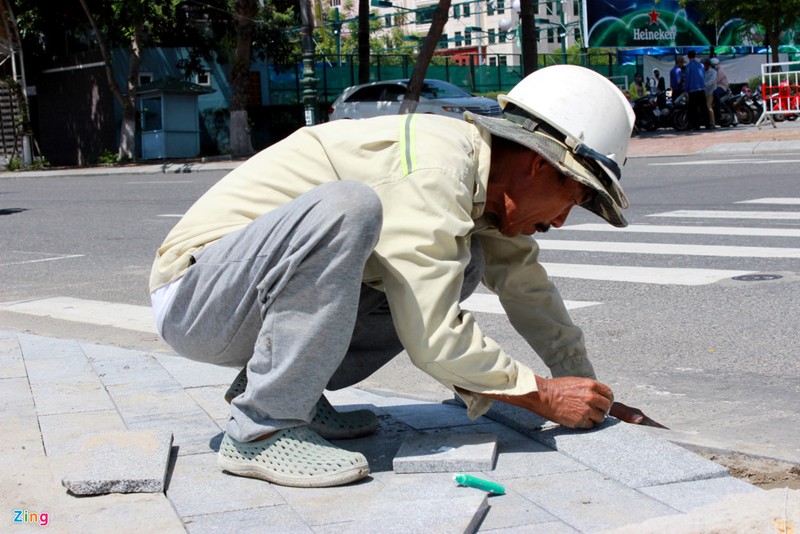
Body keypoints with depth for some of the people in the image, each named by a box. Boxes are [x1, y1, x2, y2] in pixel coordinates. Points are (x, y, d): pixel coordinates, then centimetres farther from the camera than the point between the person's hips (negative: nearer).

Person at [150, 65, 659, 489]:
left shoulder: (478, 174, 5)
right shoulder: (436, 169, -24)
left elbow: (528, 287, 14)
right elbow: (432, 337, -26)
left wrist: (593, 396, 13)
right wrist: (543, 395, -13)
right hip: (192, 296, -9)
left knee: (461, 264, 2)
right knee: (347, 205, -34)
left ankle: (267, 381, 3)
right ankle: (263, 427, -20)